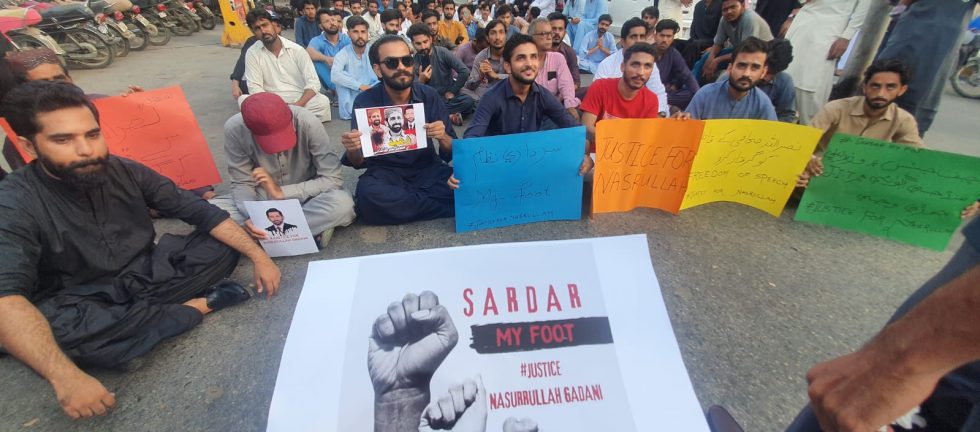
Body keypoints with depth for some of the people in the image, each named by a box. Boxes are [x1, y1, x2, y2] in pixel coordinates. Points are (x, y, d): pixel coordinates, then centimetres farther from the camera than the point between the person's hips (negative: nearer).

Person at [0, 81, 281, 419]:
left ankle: (132, 319, -17)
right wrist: (65, 376, -45)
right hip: (85, 306, -3)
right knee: (52, 331, -37)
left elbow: (199, 211, -6)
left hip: (148, 276, 3)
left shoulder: (126, 172, -7)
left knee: (225, 242, -11)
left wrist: (257, 255, -16)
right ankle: (198, 305, -17)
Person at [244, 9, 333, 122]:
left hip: (299, 100, -1)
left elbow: (313, 82, -9)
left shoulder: (297, 50, -3)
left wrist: (297, 105, -25)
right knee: (243, 100, -28)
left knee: (323, 102, -30)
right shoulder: (252, 53, 0)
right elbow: (254, 87, -6)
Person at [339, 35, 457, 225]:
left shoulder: (429, 96, -4)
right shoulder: (365, 101, -7)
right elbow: (358, 162, -4)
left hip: (427, 168, 1)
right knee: (368, 196, -35)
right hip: (385, 172, 0)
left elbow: (451, 153, -3)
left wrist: (442, 138, -26)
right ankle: (447, 208, -17)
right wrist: (352, 151, -27)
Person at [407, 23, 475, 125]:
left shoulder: (442, 52, -7)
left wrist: (452, 92, -9)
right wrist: (421, 81, -25)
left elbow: (465, 71, -12)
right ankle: (449, 115, -20)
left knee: (469, 101, -29)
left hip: (448, 97, 0)